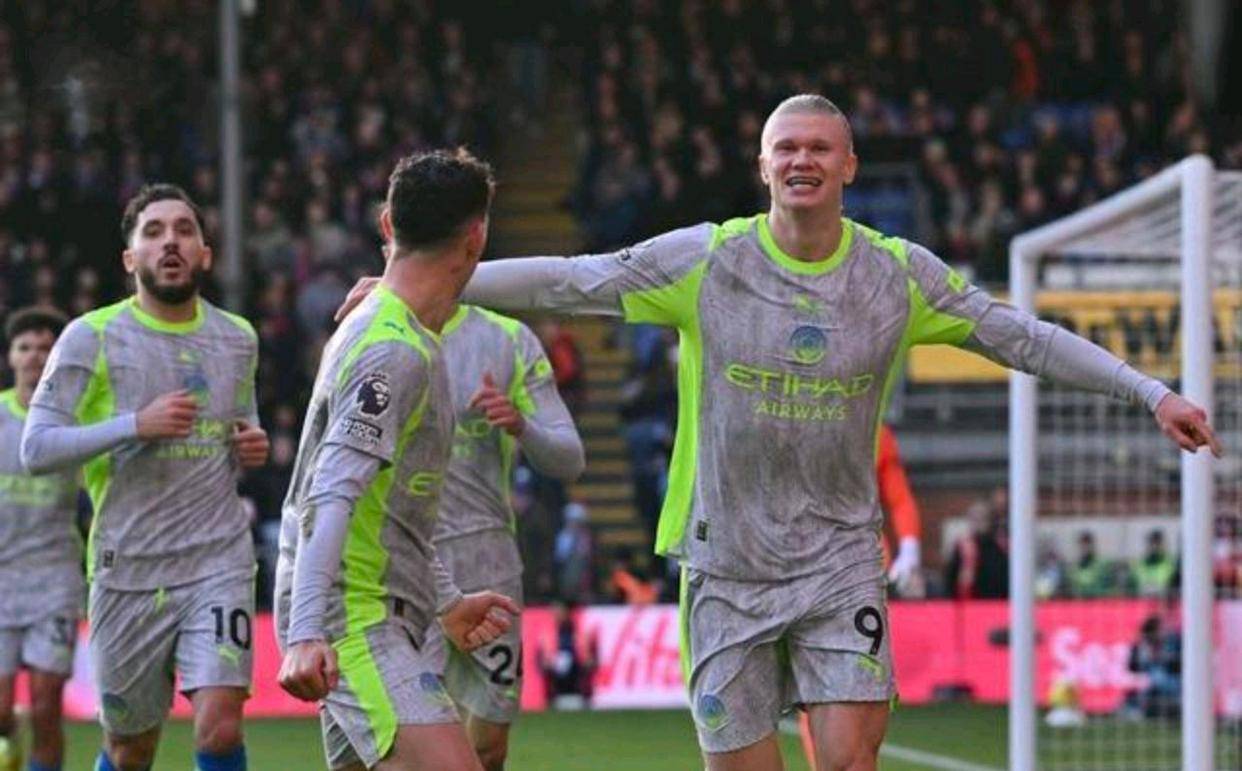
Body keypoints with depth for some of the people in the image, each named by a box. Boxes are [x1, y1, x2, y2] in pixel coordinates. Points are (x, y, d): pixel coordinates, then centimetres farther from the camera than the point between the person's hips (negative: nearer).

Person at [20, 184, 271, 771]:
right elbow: (36, 448, -8)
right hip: (128, 569, -2)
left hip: (220, 562, 2)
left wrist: (252, 449, 3)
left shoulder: (237, 339, 11)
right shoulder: (92, 337, -2)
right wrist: (135, 424, -19)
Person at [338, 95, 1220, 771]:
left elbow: (1021, 335, 5)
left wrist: (1154, 393, 2)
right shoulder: (704, 261, -5)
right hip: (726, 561, -1)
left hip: (841, 559, 1)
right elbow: (566, 281, -2)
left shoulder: (900, 273, -1)